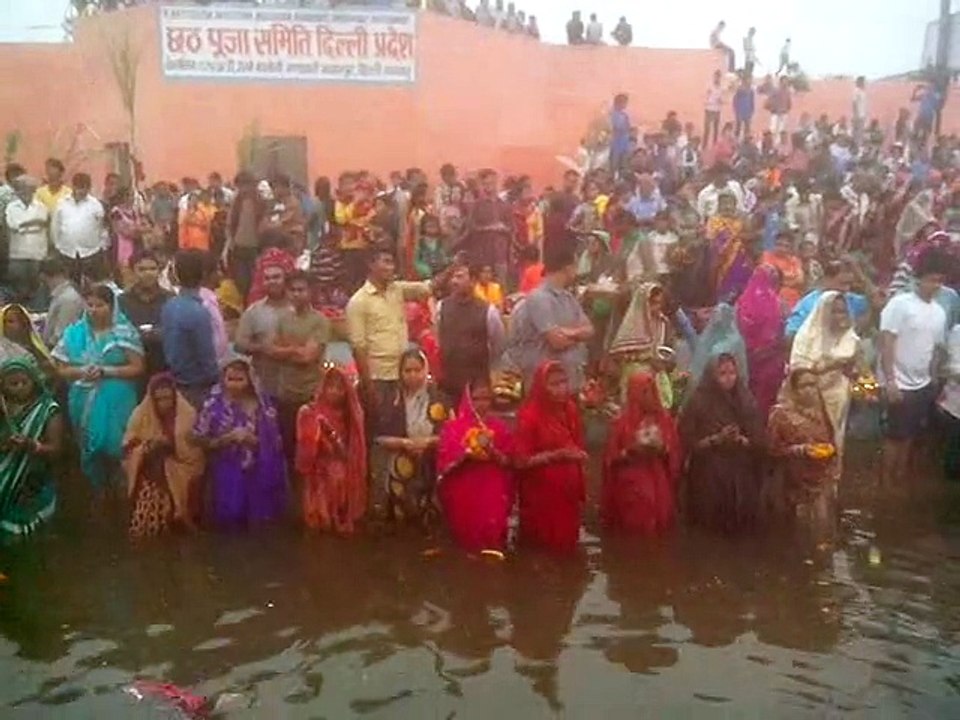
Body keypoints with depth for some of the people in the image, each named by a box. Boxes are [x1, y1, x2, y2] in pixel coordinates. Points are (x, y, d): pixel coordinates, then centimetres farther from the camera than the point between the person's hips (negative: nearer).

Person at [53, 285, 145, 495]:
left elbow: (138, 368, -7)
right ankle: (99, 490, 31)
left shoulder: (124, 332, -5)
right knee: (89, 449, 12)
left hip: (116, 401, -3)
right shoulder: (75, 332, 3)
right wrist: (81, 371, -15)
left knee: (116, 447, -2)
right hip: (84, 401, 3)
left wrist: (105, 371, -17)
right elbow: (62, 369, 6)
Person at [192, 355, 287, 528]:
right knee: (229, 520, -6)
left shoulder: (263, 405, -3)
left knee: (258, 521, 0)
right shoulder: (213, 406, -5)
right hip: (226, 475, -1)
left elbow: (274, 443, -3)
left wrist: (252, 440, -21)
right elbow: (200, 441, -2)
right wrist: (225, 439, -17)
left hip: (257, 474, 1)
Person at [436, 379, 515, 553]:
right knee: (465, 540, -1)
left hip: (492, 495, 1)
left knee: (492, 538, -1)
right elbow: (444, 463, -4)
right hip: (462, 495, -1)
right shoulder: (453, 427, 1)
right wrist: (466, 453, -18)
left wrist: (492, 451, -13)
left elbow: (508, 461, 4)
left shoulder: (500, 427, 8)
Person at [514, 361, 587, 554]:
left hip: (568, 495, 6)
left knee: (566, 548, 11)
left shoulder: (570, 412, 7)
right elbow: (521, 461, -16)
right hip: (541, 498, -6)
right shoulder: (529, 415, -14)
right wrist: (557, 455, -23)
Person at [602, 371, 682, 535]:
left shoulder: (665, 420, 6)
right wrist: (631, 451, -17)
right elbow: (612, 459, -1)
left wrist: (663, 449, -11)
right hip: (631, 489, -3)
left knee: (658, 534, 3)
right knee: (633, 534, -3)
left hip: (659, 488, 3)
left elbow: (676, 455, 8)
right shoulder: (622, 422, -3)